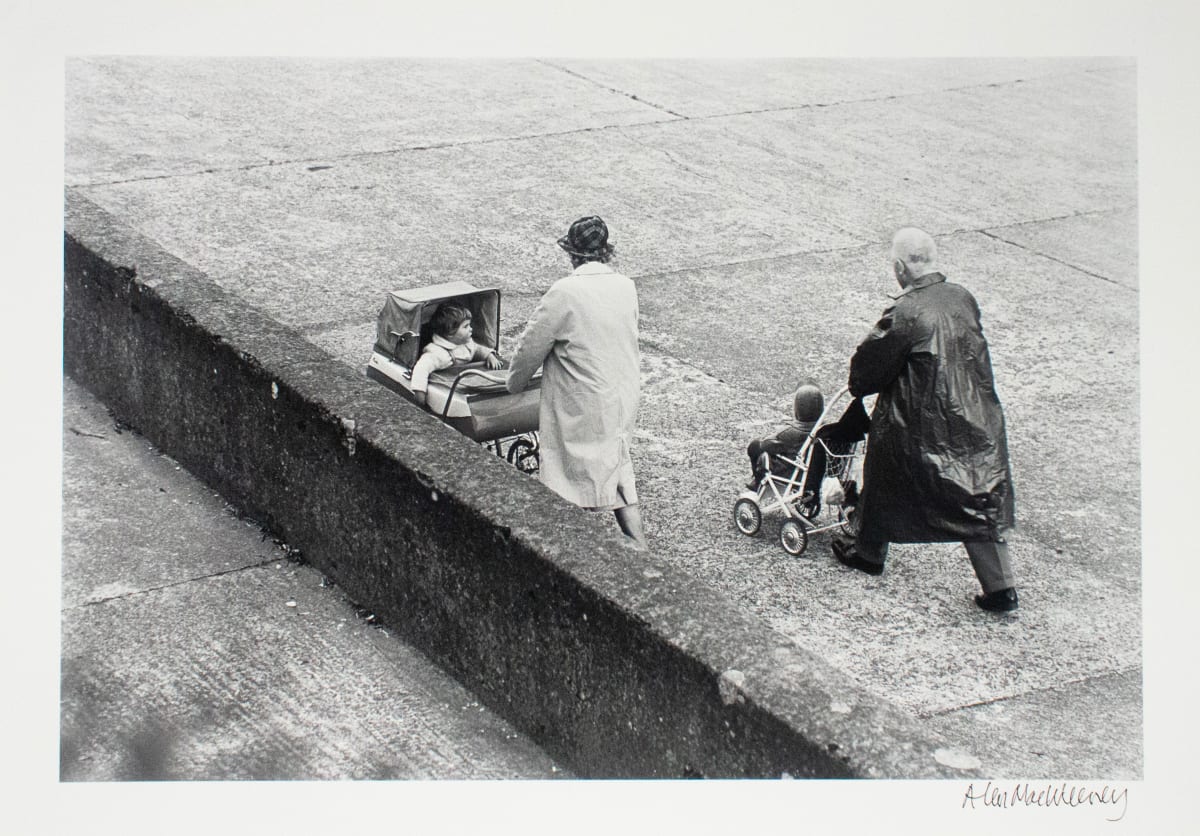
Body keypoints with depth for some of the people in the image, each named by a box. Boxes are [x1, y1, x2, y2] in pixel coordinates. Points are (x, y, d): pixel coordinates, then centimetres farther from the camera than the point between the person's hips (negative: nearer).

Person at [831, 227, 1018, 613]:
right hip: (975, 418, 5)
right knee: (979, 498, 11)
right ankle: (1000, 587, 11)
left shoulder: (905, 314, -22)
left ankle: (869, 552, 42)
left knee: (884, 483, 21)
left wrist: (858, 385, 12)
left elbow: (871, 365, -11)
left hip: (919, 425, -5)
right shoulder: (963, 299, -3)